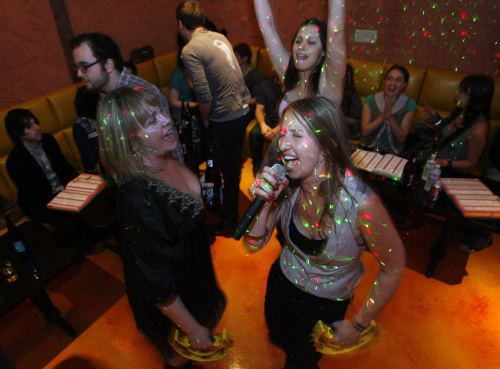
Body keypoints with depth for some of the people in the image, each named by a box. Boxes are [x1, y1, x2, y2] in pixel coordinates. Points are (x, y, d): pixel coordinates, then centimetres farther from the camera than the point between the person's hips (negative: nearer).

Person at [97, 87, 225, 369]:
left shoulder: (168, 158, -15)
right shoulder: (138, 196, -39)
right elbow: (156, 284, -28)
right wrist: (194, 330, -18)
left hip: (197, 264, 8)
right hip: (172, 302, -7)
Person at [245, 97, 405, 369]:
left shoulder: (361, 203, -35)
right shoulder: (286, 186, -23)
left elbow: (394, 266, -19)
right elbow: (254, 244, -14)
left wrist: (358, 324, -11)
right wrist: (265, 203, -33)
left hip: (325, 305, -3)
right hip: (281, 283, 4)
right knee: (278, 339, 32)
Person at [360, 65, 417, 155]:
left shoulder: (409, 104, -1)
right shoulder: (370, 100, 0)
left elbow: (401, 138, -6)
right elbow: (364, 132, -7)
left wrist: (390, 118, -20)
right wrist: (382, 117, -22)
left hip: (392, 153, 0)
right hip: (368, 149, 1)